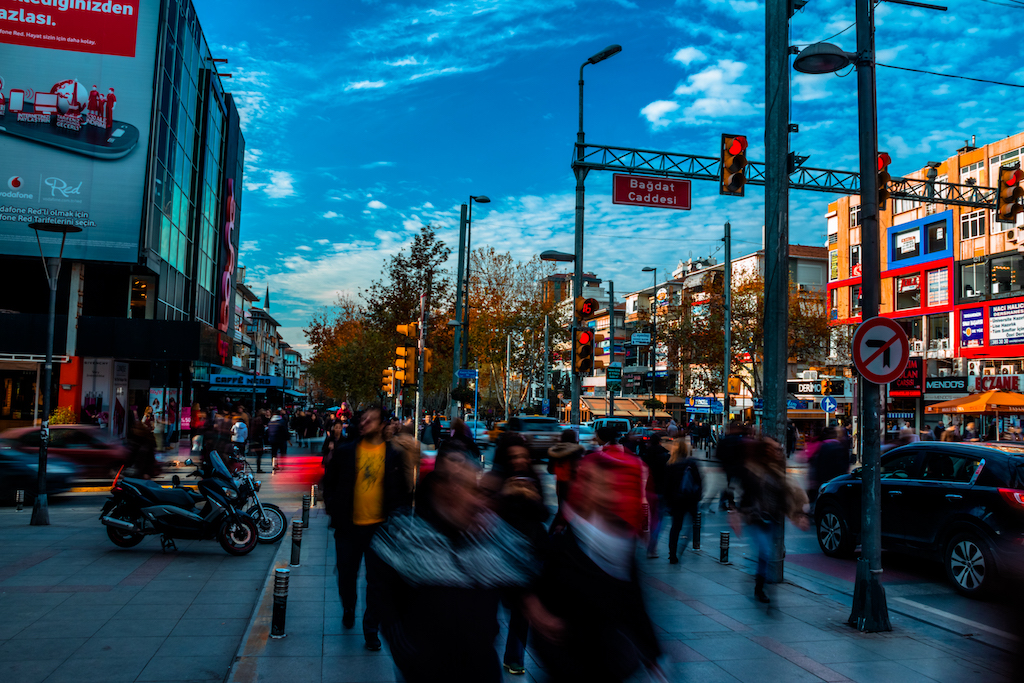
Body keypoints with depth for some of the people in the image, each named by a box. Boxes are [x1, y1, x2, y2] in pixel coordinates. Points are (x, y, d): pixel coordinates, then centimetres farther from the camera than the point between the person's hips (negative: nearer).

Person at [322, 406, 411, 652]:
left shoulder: (395, 455, -3)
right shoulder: (345, 451, 0)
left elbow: (404, 489, 4)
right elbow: (329, 481, 9)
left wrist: (398, 515, -3)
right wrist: (333, 509, 0)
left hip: (380, 527, -1)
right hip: (349, 526, 2)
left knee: (377, 581, 5)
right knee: (346, 575, 14)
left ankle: (371, 628, 20)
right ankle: (348, 609, 43)